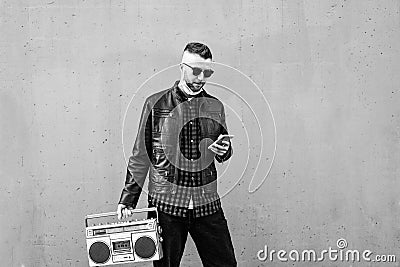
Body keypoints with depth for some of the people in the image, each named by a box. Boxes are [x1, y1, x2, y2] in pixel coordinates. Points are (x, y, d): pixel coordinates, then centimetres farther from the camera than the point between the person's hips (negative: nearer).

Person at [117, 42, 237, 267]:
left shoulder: (216, 107, 8)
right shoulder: (156, 104, 0)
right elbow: (141, 156, 3)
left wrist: (224, 151, -6)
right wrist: (128, 199, 1)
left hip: (208, 205, 2)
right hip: (165, 205, -2)